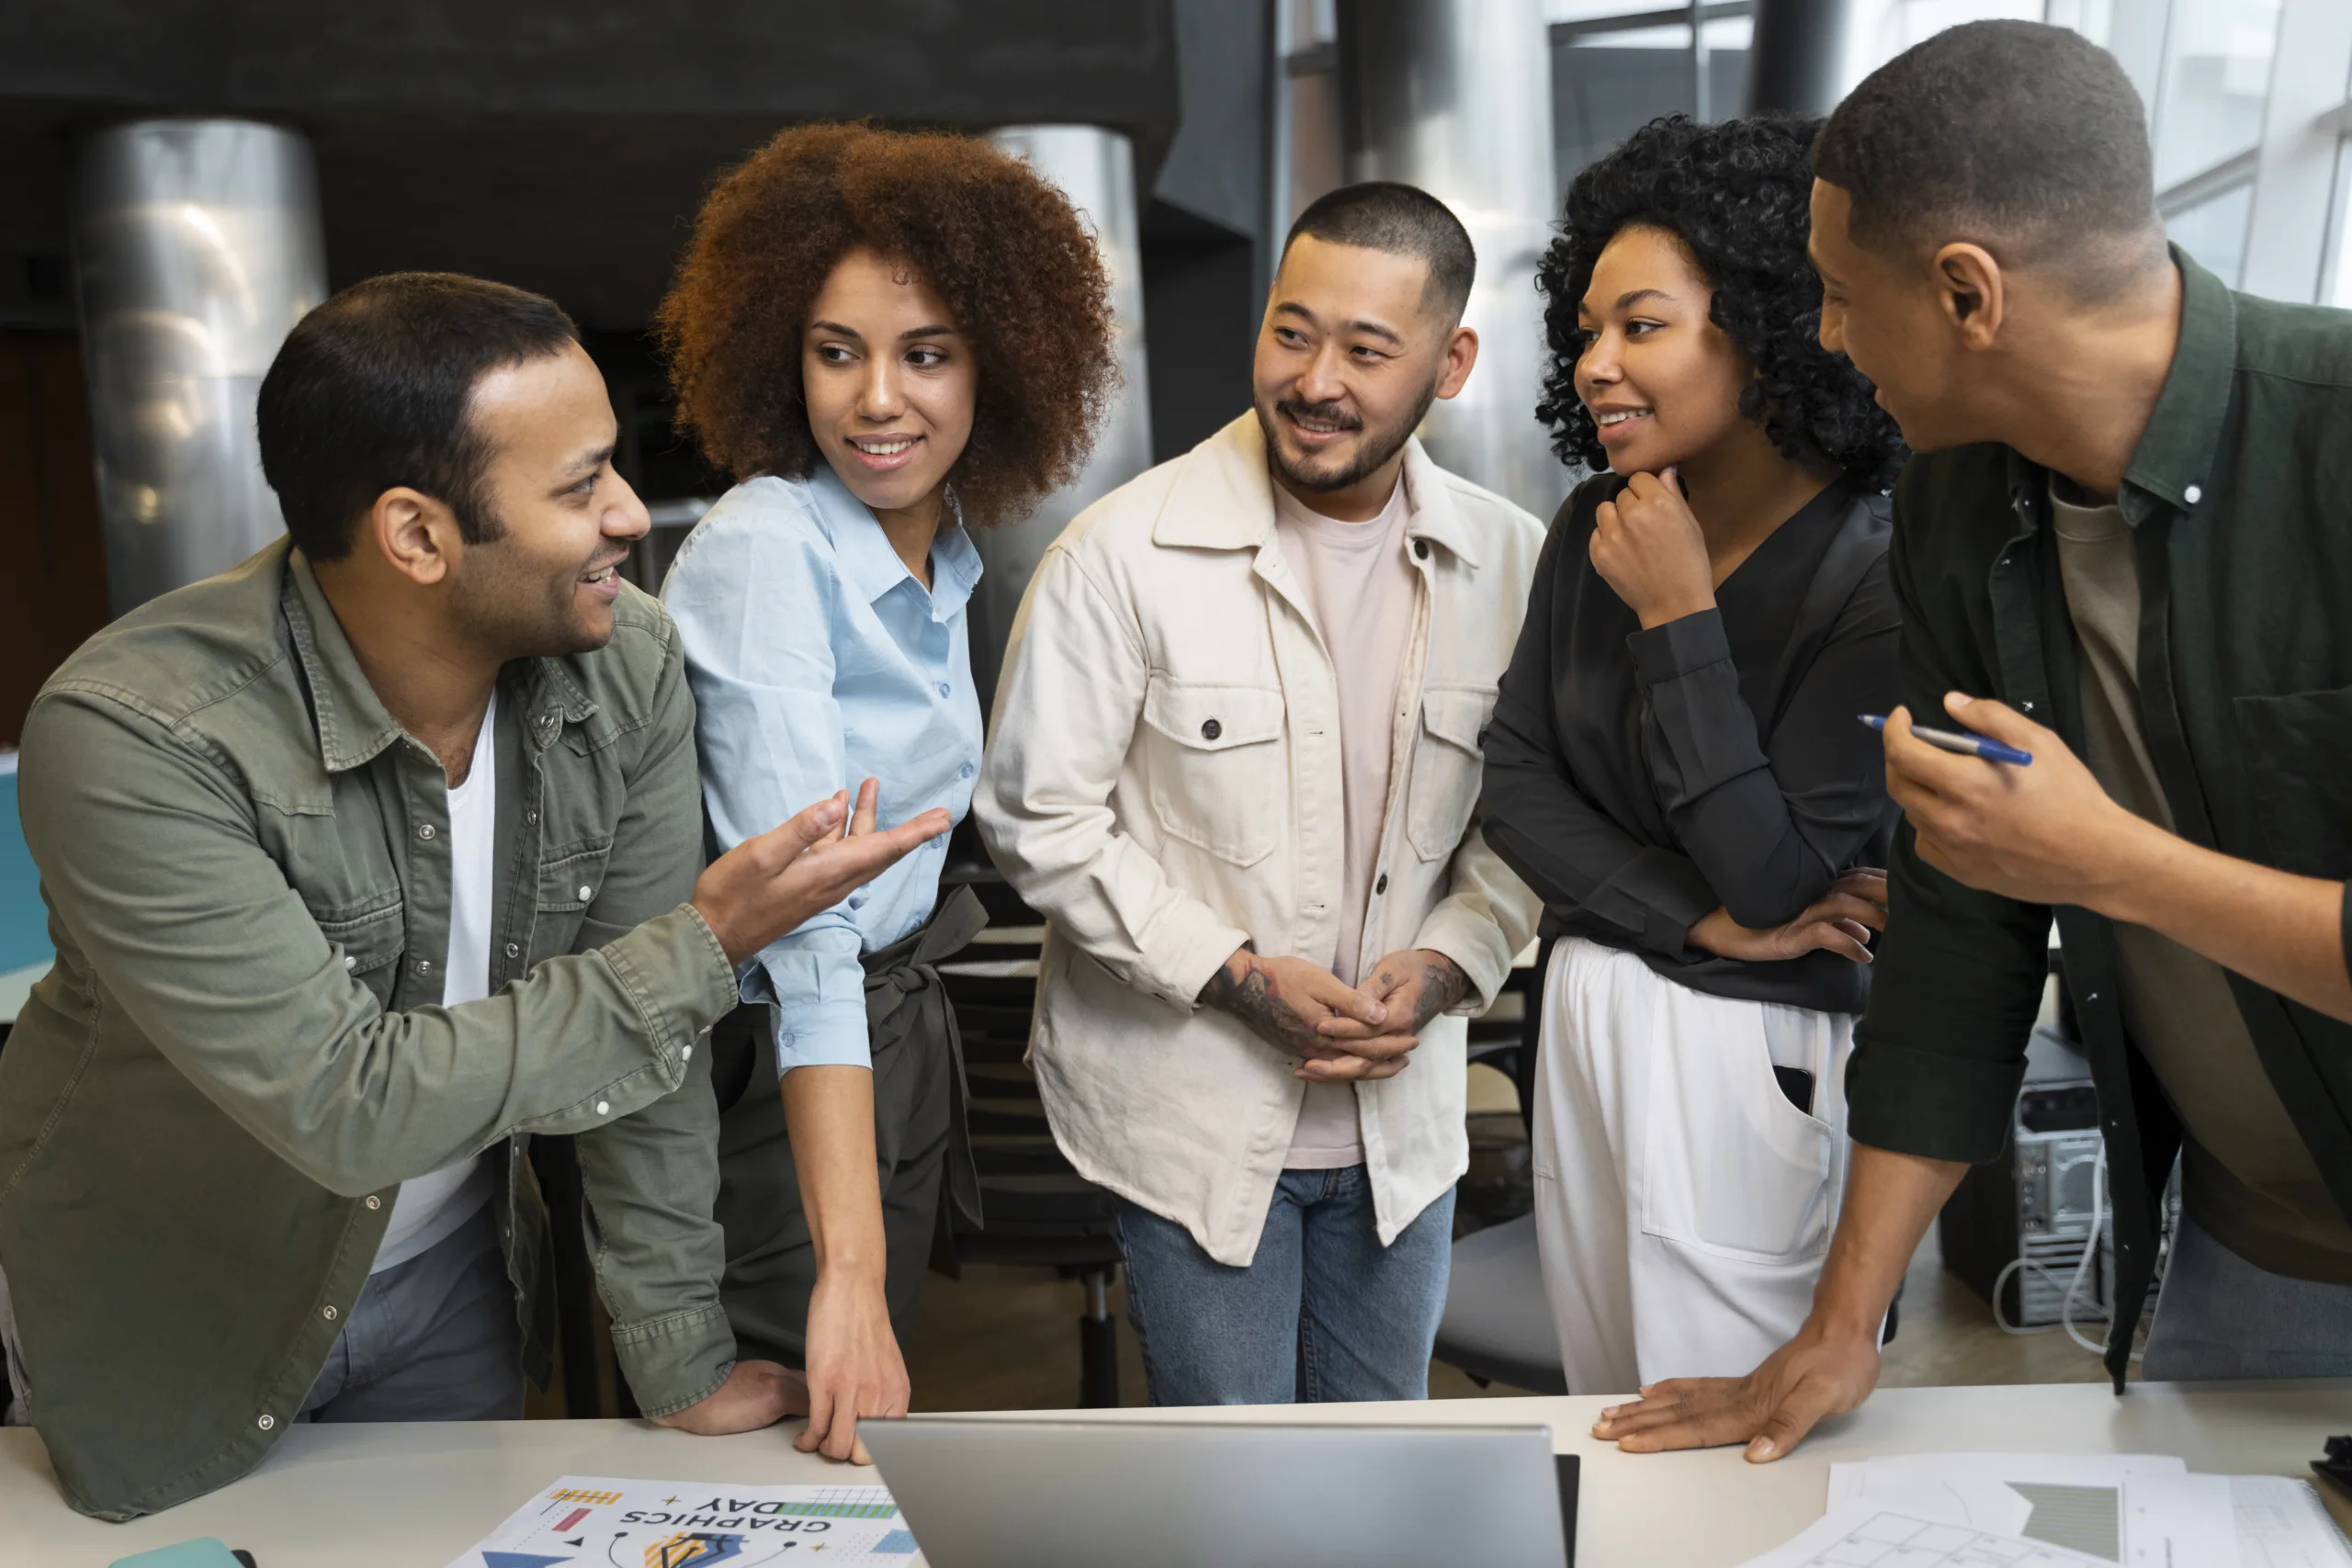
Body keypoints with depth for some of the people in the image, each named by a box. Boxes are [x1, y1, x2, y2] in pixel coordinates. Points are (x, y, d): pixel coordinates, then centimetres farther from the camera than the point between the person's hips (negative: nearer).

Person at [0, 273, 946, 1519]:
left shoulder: (627, 665, -18)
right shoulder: (130, 736, -31)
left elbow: (643, 1041, -11)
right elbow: (343, 1104, -32)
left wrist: (679, 1359, -7)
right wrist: (705, 945, -30)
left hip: (454, 1276, 4)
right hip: (170, 1322, -4)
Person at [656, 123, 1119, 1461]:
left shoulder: (952, 549, 2)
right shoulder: (765, 550, -22)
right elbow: (803, 909, -32)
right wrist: (846, 1267, -37)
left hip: (905, 1035, 7)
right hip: (777, 1062, -7)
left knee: (880, 1431, 19)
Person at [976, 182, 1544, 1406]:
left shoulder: (1510, 560, -2)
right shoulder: (1126, 552, -13)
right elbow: (1037, 817, -11)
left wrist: (1449, 961, -11)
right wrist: (1235, 973, -17)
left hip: (1401, 1111, 4)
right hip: (1191, 1110, -3)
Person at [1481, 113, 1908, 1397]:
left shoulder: (1880, 577, -17)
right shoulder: (1595, 530, 1)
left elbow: (1778, 881, -21)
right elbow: (1513, 781, -1)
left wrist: (1678, 618, -21)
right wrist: (1699, 916, -14)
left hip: (1750, 1052, -6)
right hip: (1585, 1008, 6)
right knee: (1602, 1398, 20)